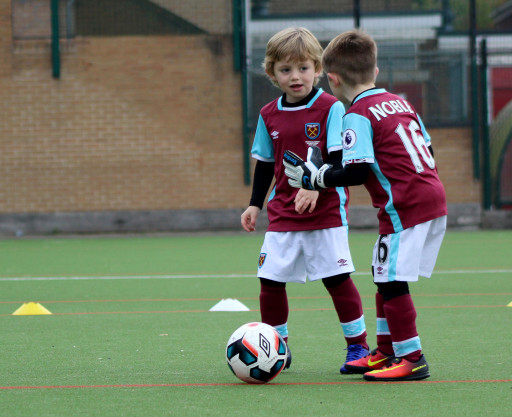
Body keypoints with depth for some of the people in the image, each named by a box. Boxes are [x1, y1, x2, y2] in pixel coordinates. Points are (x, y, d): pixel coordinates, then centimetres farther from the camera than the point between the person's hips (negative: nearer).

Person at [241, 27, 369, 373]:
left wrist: (316, 186, -25)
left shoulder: (331, 108, -8)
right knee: (270, 280, -1)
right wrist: (255, 204, 14)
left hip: (326, 210, -4)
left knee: (337, 277, -5)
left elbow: (339, 160, -12)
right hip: (283, 213, 4)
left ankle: (358, 345, 9)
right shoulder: (269, 116, 7)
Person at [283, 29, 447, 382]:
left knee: (391, 281, -5)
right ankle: (386, 352, 25)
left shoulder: (358, 115, -10)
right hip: (435, 197, 9)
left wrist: (315, 178, -4)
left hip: (404, 207, -9)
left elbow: (357, 171, -16)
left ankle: (412, 359, -3)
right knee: (386, 277, 18)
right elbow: (427, 149, 19)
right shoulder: (399, 102, 15)